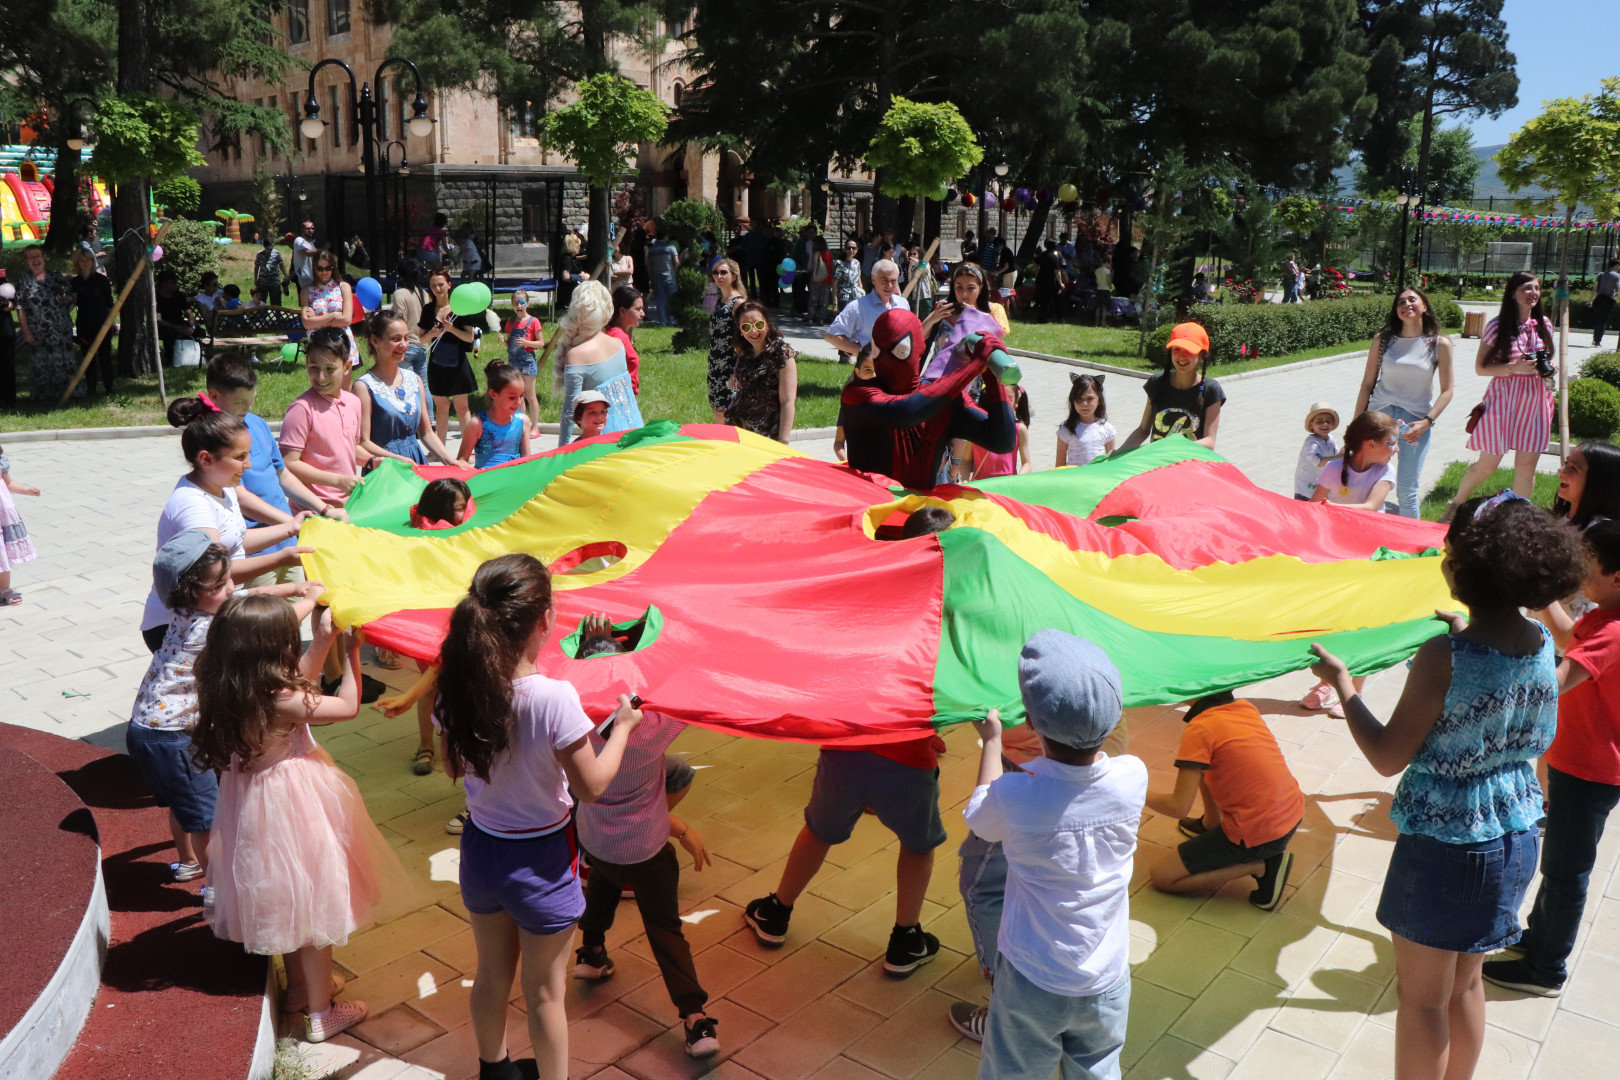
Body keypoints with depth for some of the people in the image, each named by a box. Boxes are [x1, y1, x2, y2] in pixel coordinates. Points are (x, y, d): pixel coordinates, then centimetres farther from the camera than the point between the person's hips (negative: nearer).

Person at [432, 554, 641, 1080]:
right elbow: (592, 786, -20)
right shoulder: (554, 698, -30)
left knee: (491, 974, 28)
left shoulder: (458, 689, -13)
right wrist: (622, 726, -7)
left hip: (480, 848, 6)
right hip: (539, 859, -5)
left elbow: (454, 765, 3)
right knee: (544, 991, 15)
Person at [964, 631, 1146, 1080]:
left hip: (1032, 984, -3)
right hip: (1107, 985, 3)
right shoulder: (1133, 776, -19)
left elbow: (979, 821, -2)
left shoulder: (1014, 795, -27)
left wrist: (991, 739, 10)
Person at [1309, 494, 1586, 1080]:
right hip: (1515, 840, 7)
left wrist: (1341, 680, -9)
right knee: (1466, 984, 25)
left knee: (1422, 997, 12)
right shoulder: (1544, 645, -6)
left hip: (1442, 846, -7)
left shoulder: (1443, 657, -27)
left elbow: (1388, 757, -20)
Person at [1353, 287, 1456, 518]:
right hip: (1379, 414, 1)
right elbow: (1367, 384, 7)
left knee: (1407, 491, -1)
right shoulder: (1382, 340, 4)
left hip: (1416, 420, -1)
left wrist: (1427, 422, -13)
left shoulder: (1440, 344, 0)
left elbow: (1447, 390, 0)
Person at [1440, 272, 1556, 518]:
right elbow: (1480, 367, -7)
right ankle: (1456, 503, 28)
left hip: (1534, 402, 4)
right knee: (1487, 464, 4)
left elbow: (1546, 359, 21)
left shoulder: (1544, 325, 6)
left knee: (1526, 465, 2)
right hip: (1503, 399, -4)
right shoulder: (1497, 326, -7)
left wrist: (1548, 367, -2)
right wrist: (1514, 367, -20)